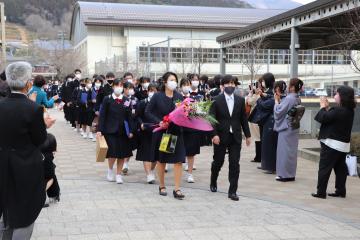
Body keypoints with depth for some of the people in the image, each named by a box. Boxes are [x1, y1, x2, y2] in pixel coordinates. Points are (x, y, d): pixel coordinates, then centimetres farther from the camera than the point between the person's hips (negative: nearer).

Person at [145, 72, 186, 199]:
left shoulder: (179, 97, 4)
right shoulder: (157, 96, -4)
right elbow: (148, 112, -4)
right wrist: (159, 122, -16)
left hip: (176, 132, 2)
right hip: (161, 132, -2)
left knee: (178, 160, -5)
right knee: (161, 160, 10)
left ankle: (177, 189, 0)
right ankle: (162, 186, 26)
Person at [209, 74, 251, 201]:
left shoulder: (240, 100, 5)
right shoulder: (216, 100, -5)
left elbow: (243, 119, 9)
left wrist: (247, 135, 8)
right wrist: (214, 134, -16)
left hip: (235, 137, 2)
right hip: (220, 137, -2)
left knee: (234, 164, -1)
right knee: (218, 162, 12)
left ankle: (232, 191, 5)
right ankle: (213, 182, 39)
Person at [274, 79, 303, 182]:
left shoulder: (289, 98, -20)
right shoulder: (297, 99, 7)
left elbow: (278, 111, -16)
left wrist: (276, 100, -4)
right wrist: (280, 100, 8)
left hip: (286, 128, -8)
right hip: (294, 128, 8)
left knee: (285, 151, 0)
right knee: (291, 151, 13)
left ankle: (285, 174, 5)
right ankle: (291, 174, 20)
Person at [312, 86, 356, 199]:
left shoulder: (338, 110, -23)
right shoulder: (349, 111, 7)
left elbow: (323, 118, -18)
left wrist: (323, 106, -4)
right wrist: (327, 107, 7)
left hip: (332, 144, -9)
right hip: (344, 144, 9)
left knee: (324, 168, -1)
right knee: (340, 168, 14)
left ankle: (321, 192, 2)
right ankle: (341, 191, 18)